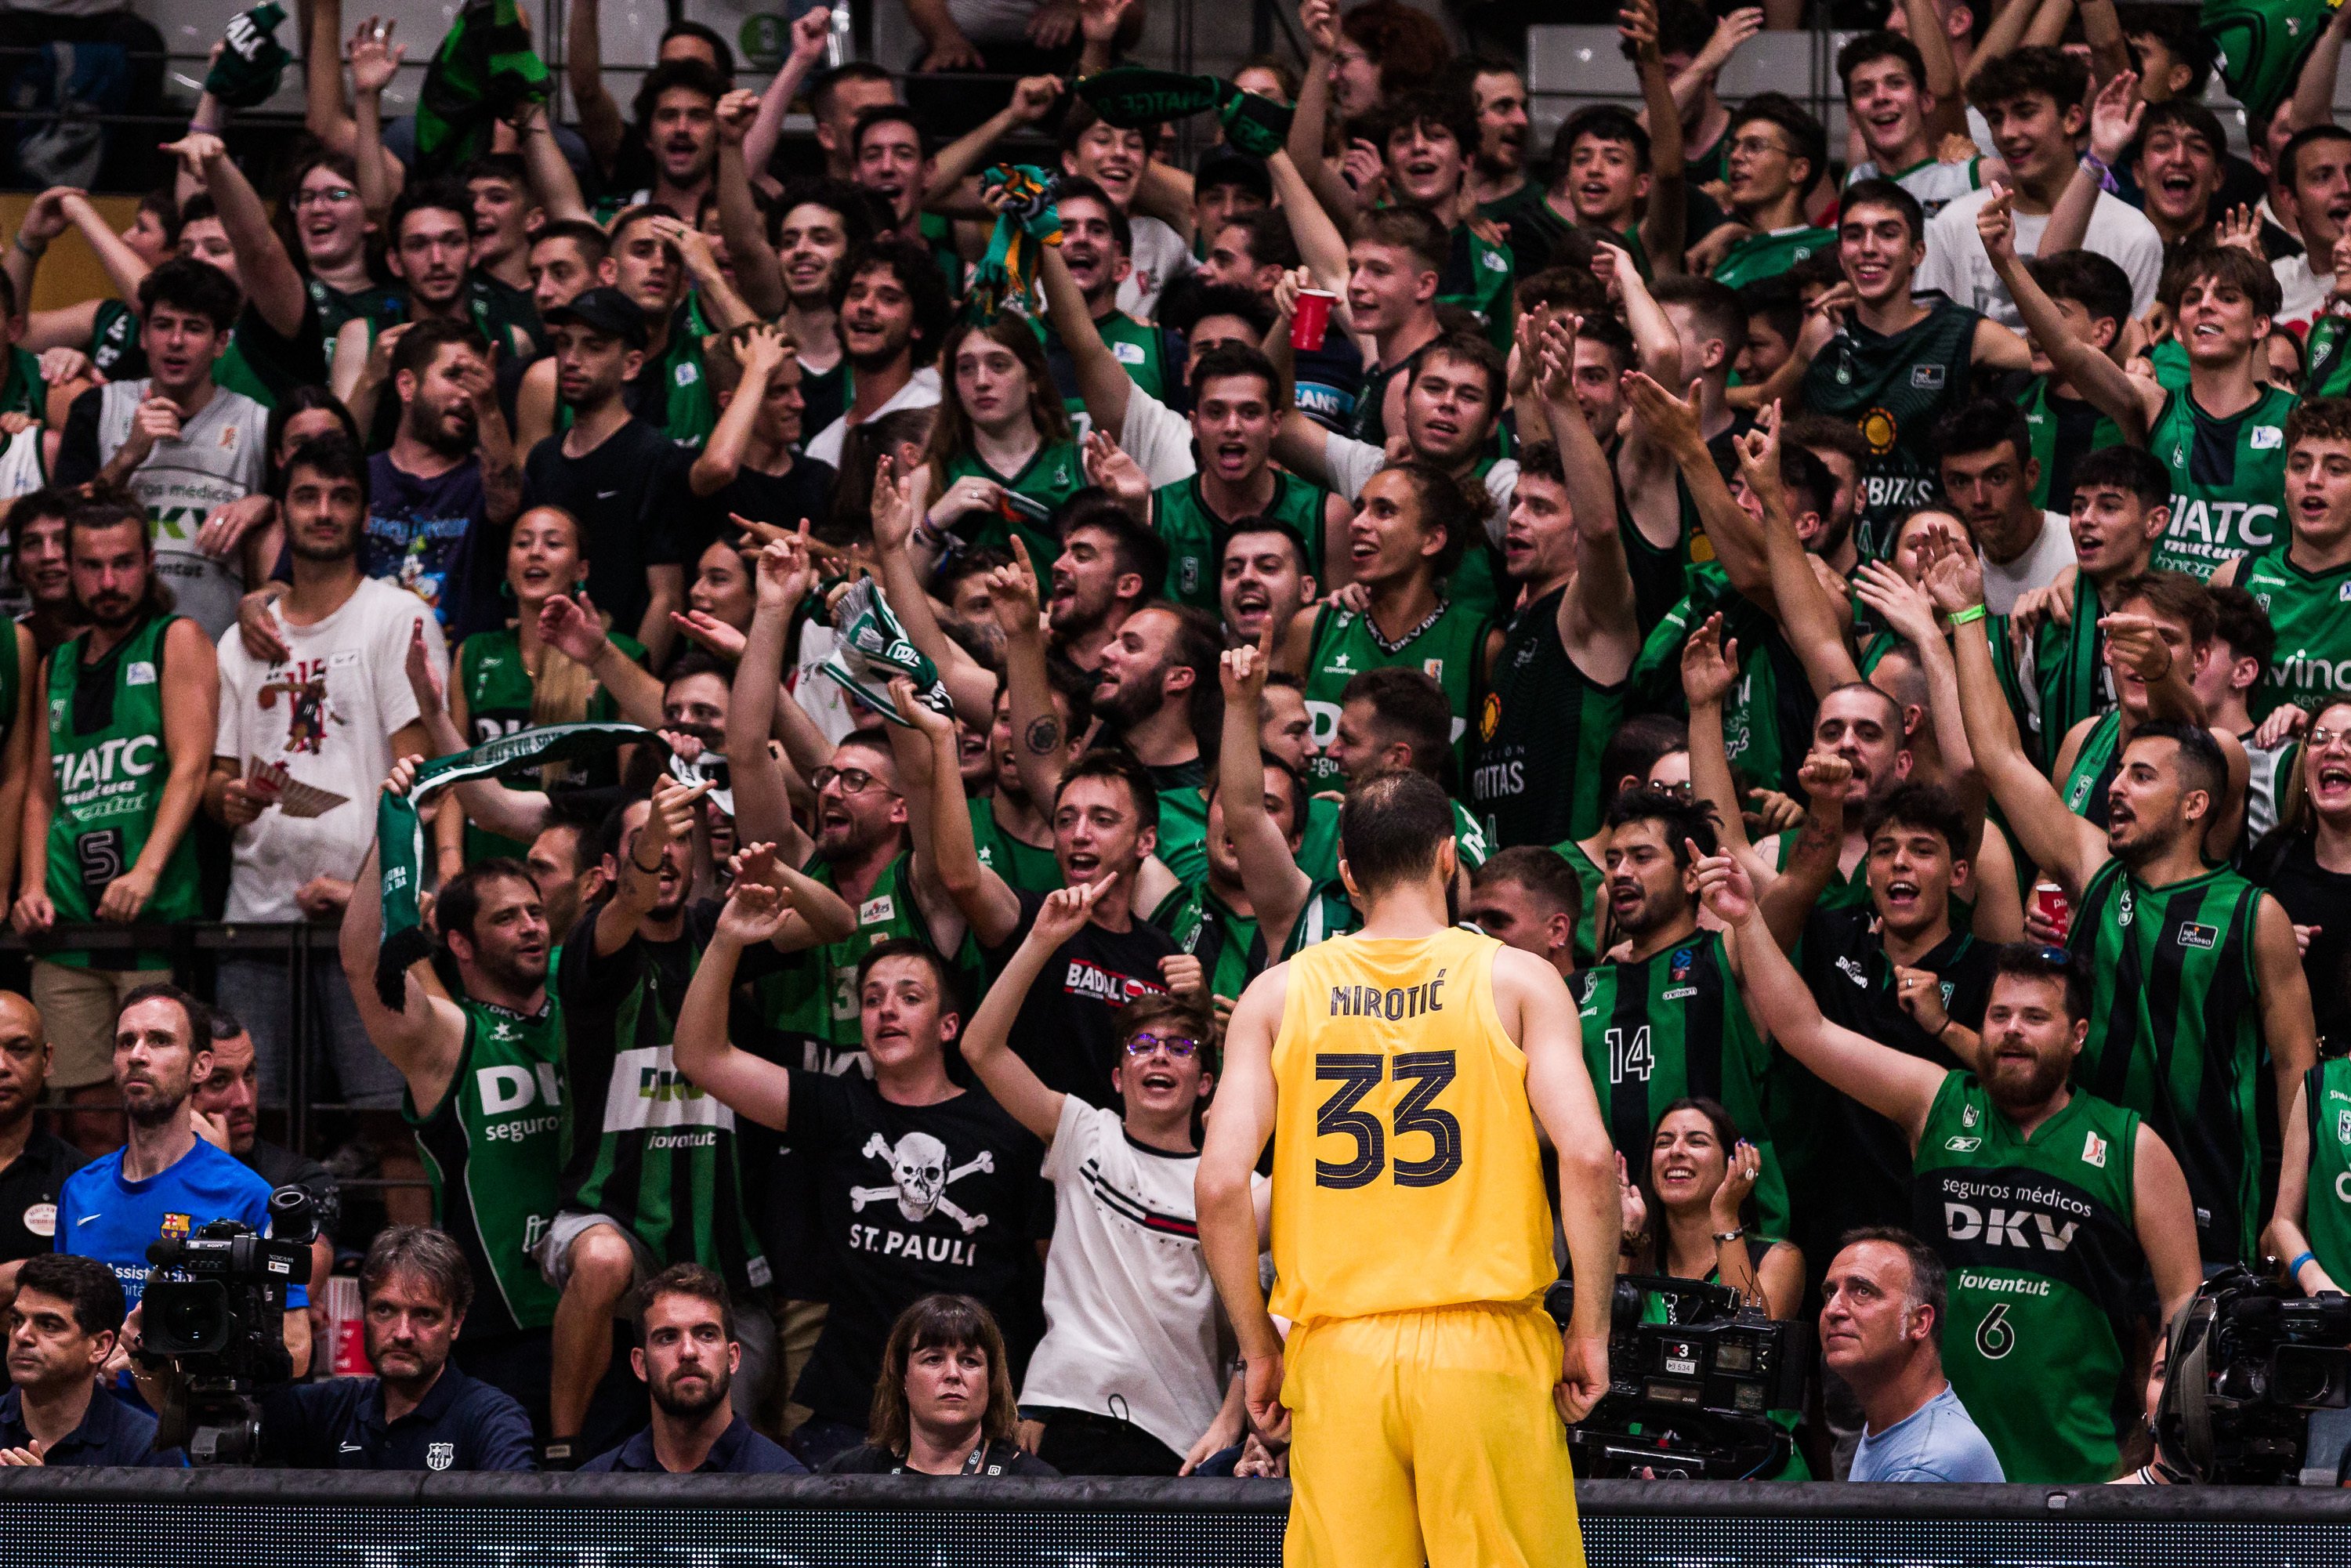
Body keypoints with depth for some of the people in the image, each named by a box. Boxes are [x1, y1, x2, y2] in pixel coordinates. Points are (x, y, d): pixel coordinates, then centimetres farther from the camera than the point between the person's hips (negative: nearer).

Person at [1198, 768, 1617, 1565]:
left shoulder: (1277, 996, 7)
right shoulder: (1520, 981, 2)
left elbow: (1220, 1185, -2)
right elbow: (1587, 1157, -10)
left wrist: (1259, 1349, 7)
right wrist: (1590, 1330, -2)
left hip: (1337, 1354, 2)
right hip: (1486, 1349, -2)